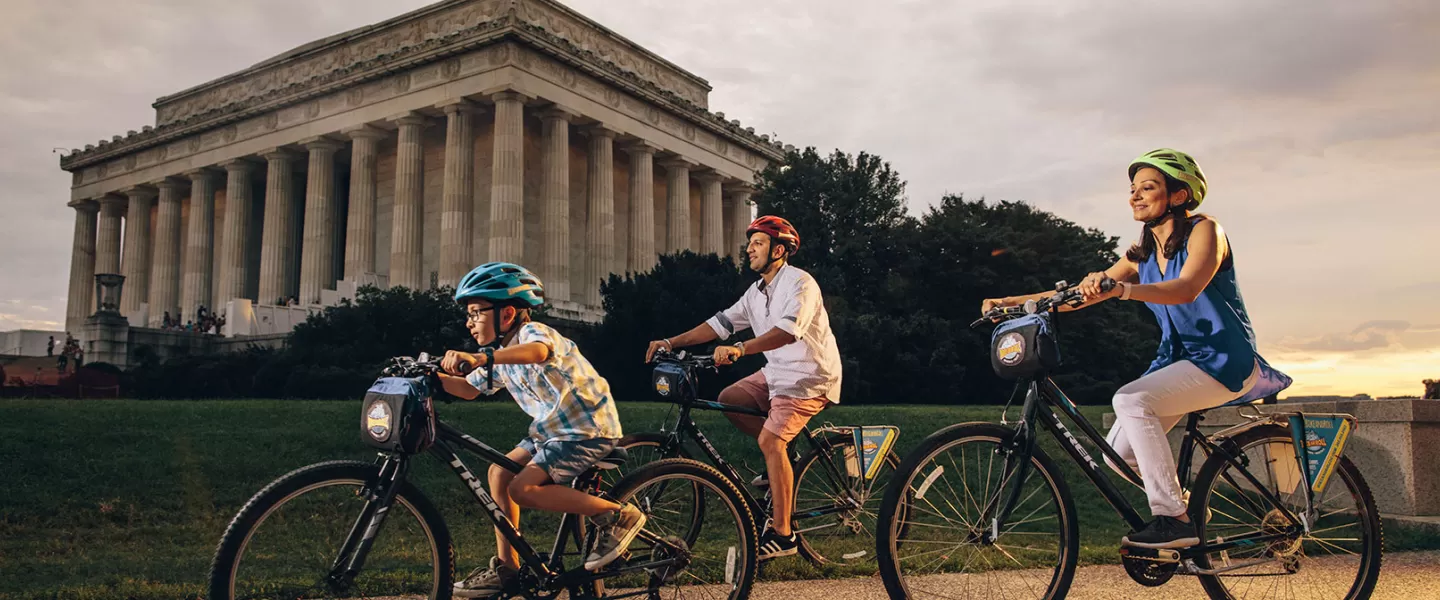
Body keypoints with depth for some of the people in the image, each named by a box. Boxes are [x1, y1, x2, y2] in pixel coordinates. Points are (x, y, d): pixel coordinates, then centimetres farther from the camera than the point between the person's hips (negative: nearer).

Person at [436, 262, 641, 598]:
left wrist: (480, 358, -57)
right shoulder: (500, 354, 10)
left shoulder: (532, 332, -18)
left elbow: (538, 351, -44)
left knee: (523, 489, -18)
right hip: (555, 429, 10)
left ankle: (617, 516, -11)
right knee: (499, 473, 6)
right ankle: (506, 567, 14)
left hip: (590, 429, -10)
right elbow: (470, 389, 19)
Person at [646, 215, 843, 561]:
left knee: (769, 440, -20)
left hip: (811, 377, -9)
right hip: (778, 372, 9)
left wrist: (739, 349, -47)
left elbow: (789, 331, -35)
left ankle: (782, 535, -13)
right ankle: (782, 460, 13)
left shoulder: (800, 283, -18)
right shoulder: (757, 292, 10)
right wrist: (671, 342, 0)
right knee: (728, 400, 1)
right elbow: (720, 323, 8)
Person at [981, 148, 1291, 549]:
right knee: (1117, 456, -4)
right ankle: (1183, 502, 23)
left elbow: (1187, 289, -30)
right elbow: (1085, 292, 6)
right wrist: (1011, 302, -5)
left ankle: (1174, 520, -23)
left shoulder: (1204, 230, -10)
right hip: (1177, 359, 7)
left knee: (1131, 400, -30)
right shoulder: (1142, 253, 10)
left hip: (1224, 359, -7)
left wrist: (1122, 289, -47)